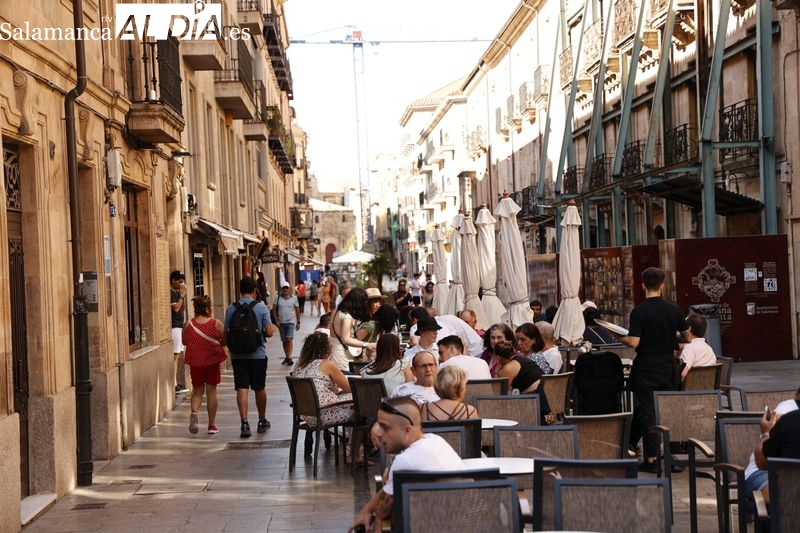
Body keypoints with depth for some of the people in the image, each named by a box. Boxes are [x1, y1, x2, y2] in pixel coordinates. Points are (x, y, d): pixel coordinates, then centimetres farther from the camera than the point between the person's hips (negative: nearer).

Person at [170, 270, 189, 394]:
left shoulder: (177, 292, 16)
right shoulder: (171, 293, -13)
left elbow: (183, 308, 17)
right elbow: (176, 308, -22)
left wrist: (183, 295, 7)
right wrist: (182, 295, -14)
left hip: (180, 326, 10)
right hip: (174, 327, -10)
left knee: (178, 355, 11)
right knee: (175, 355, -11)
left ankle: (176, 382, 16)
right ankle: (175, 385, -12)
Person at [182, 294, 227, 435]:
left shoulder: (188, 325, -7)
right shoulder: (216, 324, -11)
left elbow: (184, 341, 5)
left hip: (195, 362, 1)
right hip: (213, 361, -1)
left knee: (197, 391, 16)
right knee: (211, 392, 9)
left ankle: (194, 412, -13)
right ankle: (212, 425, 12)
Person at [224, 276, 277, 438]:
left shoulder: (231, 309, -2)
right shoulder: (261, 307, -8)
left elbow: (225, 335, 1)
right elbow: (269, 332, -11)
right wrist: (273, 329, 12)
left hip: (237, 356, 1)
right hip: (257, 355, -1)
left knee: (242, 389, 0)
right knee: (260, 388, 13)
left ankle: (244, 424, -11)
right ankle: (262, 421, 27)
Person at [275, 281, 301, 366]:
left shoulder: (294, 298, 0)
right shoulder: (278, 298, 1)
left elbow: (297, 310, 5)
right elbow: (275, 310, 4)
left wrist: (298, 322, 5)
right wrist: (276, 321, -4)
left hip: (291, 322, -2)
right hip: (281, 322, 2)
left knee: (289, 339, -16)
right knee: (284, 340, 10)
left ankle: (289, 358, -16)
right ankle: (286, 357, 22)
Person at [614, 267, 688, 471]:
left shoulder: (639, 311, -13)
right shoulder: (674, 309, 1)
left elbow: (634, 342, -18)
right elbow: (686, 336, 7)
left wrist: (619, 337, 1)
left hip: (646, 368, -4)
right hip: (667, 368, 4)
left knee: (646, 410, 1)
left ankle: (651, 458, 0)